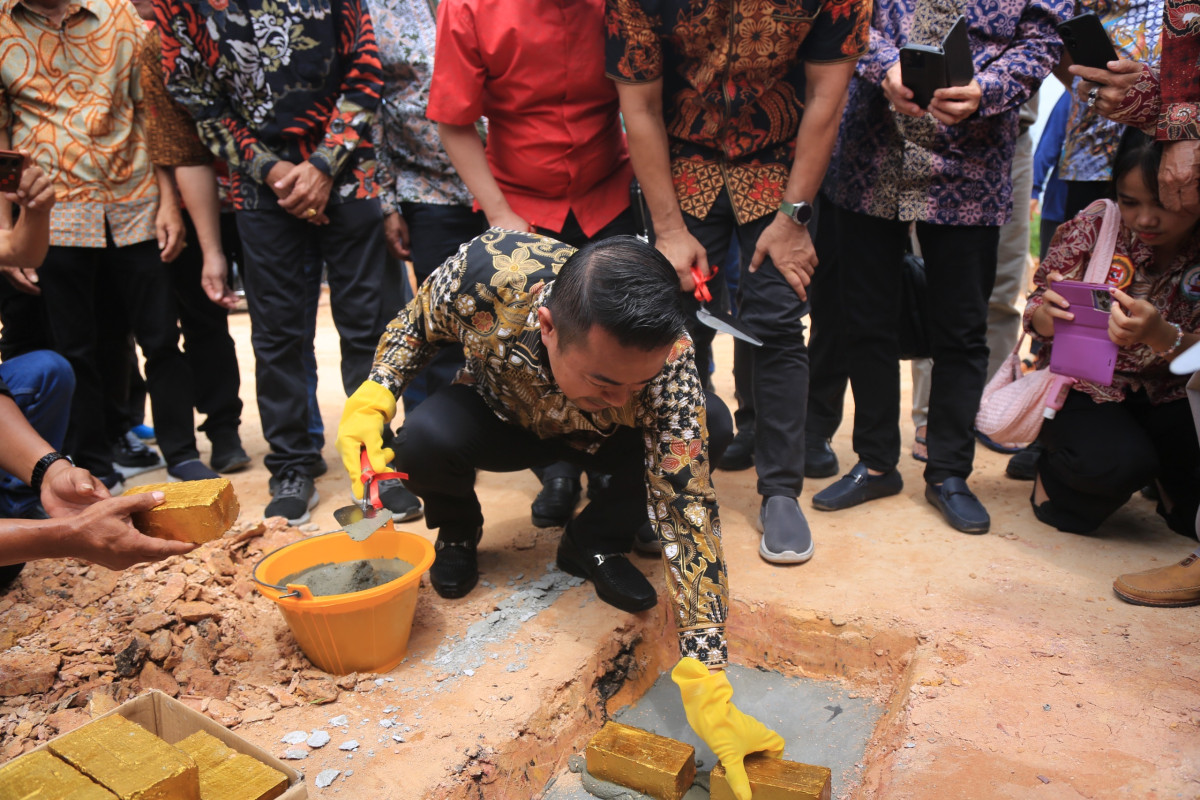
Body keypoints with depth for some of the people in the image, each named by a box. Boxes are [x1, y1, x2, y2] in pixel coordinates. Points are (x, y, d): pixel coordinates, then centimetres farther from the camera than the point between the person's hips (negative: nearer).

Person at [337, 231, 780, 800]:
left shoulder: (666, 359, -38)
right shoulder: (488, 269, -38)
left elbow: (687, 513, -38)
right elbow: (416, 325, -13)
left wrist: (706, 689, -43)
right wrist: (372, 397, -32)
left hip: (596, 437, 0)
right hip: (497, 418, 0)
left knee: (710, 425, -26)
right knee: (425, 438, -33)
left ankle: (594, 544, -1)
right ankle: (456, 535, 4)